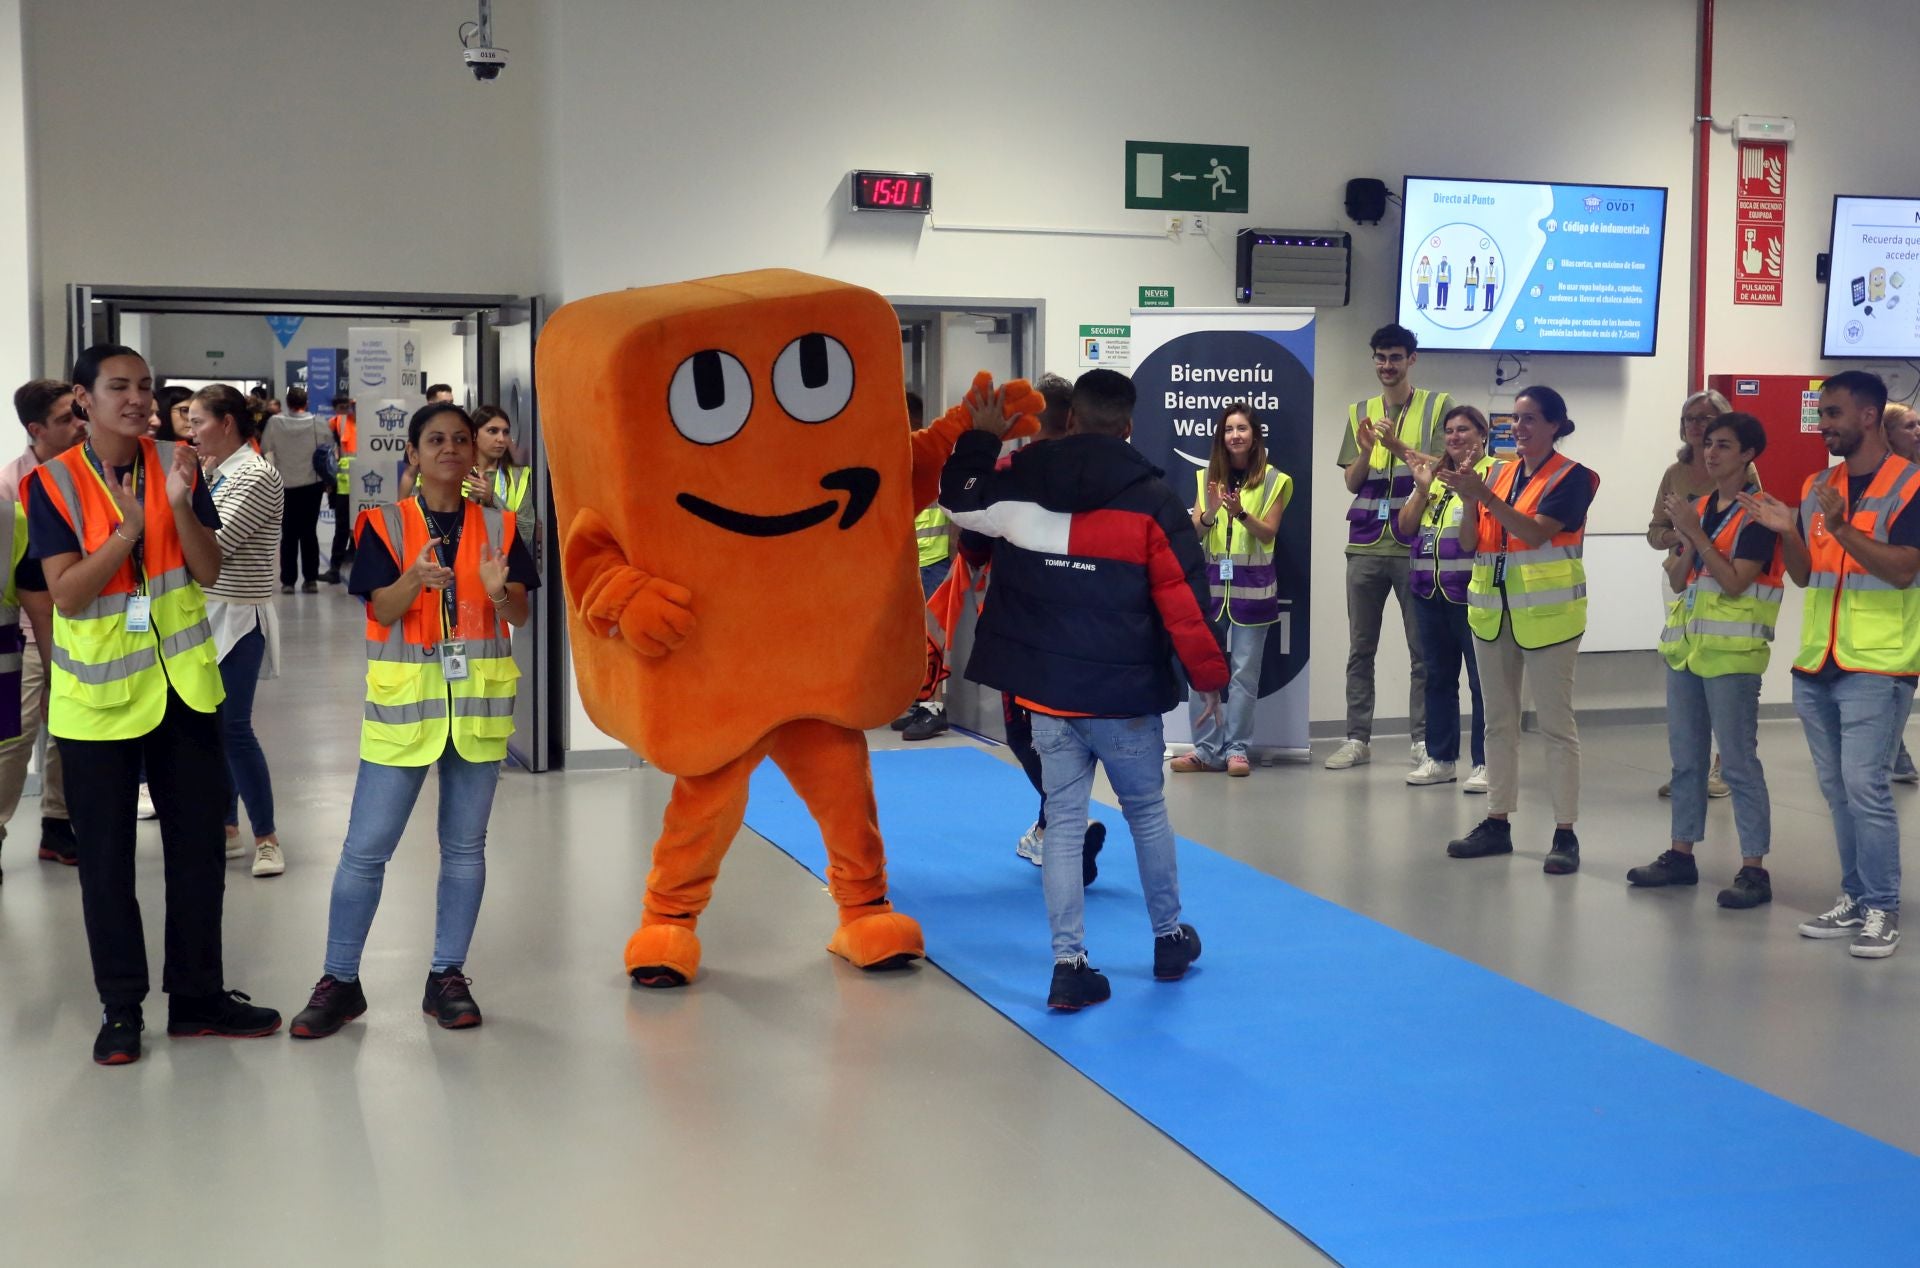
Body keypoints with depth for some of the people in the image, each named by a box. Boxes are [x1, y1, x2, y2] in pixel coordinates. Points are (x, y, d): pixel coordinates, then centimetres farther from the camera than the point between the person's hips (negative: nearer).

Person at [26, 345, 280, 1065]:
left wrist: (181, 507, -20)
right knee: (106, 855, 5)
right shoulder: (52, 483, -9)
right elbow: (67, 594, -16)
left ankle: (196, 995, 21)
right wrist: (128, 530, -27)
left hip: (183, 682, 3)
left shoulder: (177, 466, 1)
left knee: (197, 842, 9)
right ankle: (121, 1007, 17)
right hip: (99, 694, -3)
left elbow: (209, 571, -4)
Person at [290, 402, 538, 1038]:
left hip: (477, 701, 2)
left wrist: (499, 590, -24)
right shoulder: (386, 525, -1)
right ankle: (340, 981, 11)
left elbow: (519, 616, -1)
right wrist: (417, 578, -31)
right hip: (403, 700, -2)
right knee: (365, 847, -1)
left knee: (465, 845, 9)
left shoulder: (497, 526, 5)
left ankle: (447, 976, 20)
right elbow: (382, 609, -11)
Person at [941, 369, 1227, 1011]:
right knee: (1147, 812, 17)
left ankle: (1069, 963, 2)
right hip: (1124, 694, -2)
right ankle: (1170, 938, 31)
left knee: (1064, 822, 8)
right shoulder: (1151, 499, -10)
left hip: (1045, 692, 2)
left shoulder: (1017, 484, -1)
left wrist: (980, 438, 31)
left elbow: (959, 500, 20)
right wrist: (1209, 673, 1)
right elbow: (1184, 597, -10)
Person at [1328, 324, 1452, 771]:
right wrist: (1366, 449, -10)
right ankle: (1358, 738, 11)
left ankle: (1424, 739, 6)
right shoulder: (1360, 412, 12)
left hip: (1416, 545, -3)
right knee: (1360, 649, 6)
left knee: (1423, 650, 1)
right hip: (1365, 546, 4)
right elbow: (1352, 482, 9)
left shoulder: (1437, 406, 2)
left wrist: (1397, 445, -18)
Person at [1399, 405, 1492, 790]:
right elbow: (1406, 527, 8)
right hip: (1429, 592, 7)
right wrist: (1423, 488, -4)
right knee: (1438, 677, 13)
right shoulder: (1434, 474, 15)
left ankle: (1484, 763, 2)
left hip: (1471, 592, -7)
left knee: (1482, 679, -3)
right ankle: (1439, 758, 21)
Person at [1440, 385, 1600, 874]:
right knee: (1498, 721, 11)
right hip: (1493, 610, 6)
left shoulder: (1571, 478, -6)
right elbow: (1470, 543, 6)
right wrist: (1468, 499, -11)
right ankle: (1497, 823, 20)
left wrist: (1485, 496, -25)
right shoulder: (1499, 473, 10)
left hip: (1546, 614, -6)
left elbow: (1536, 531, -20)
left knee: (1556, 724, -2)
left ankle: (1565, 833, 2)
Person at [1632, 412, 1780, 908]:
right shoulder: (1699, 507, 12)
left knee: (1739, 762, -6)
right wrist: (1686, 541, -9)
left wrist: (1695, 532, -17)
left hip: (1731, 652, -8)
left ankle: (1754, 868, -4)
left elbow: (1734, 583, -17)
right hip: (1685, 645, 8)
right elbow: (1677, 579, 9)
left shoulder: (1758, 512, -9)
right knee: (1686, 758, 13)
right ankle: (1681, 853, 21)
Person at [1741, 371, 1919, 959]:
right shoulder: (1815, 486, 11)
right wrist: (1788, 532, -6)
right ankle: (1853, 898, 20)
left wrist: (1840, 527, -24)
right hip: (1816, 664, 6)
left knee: (1864, 786, -10)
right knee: (1837, 790, 11)